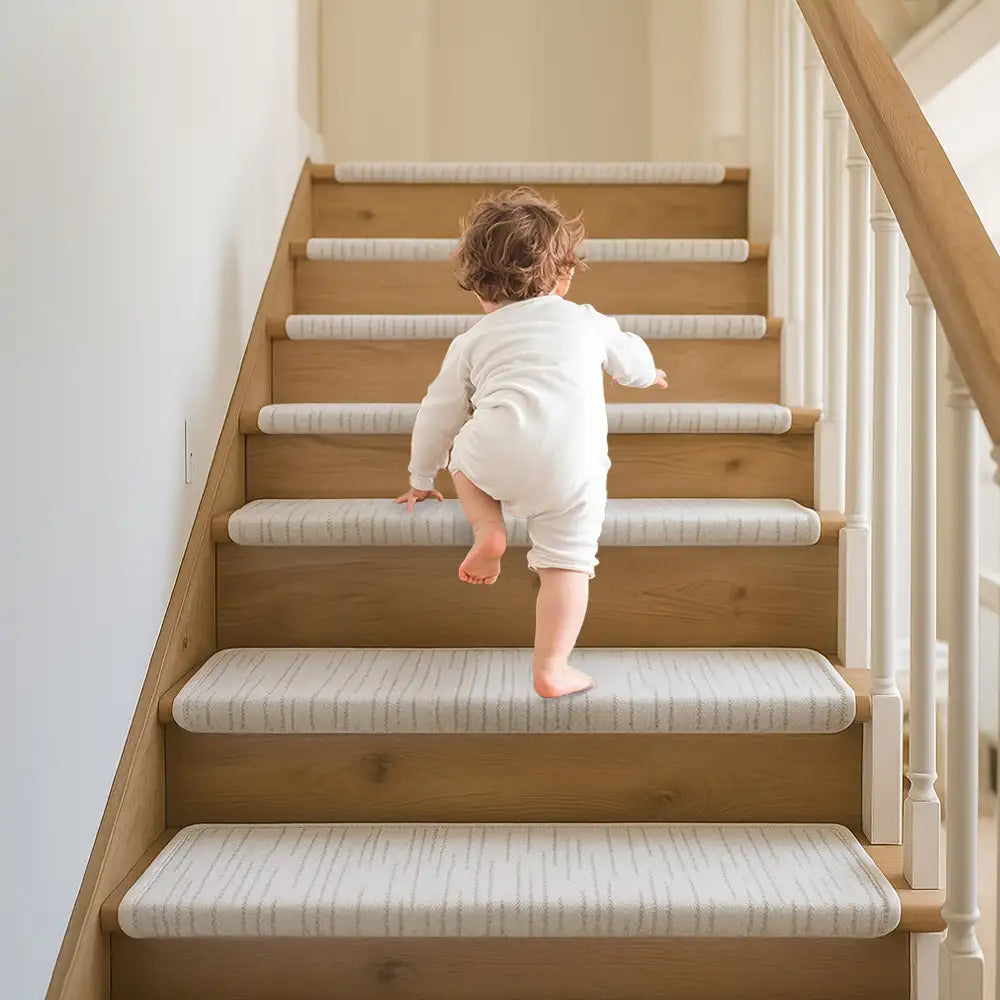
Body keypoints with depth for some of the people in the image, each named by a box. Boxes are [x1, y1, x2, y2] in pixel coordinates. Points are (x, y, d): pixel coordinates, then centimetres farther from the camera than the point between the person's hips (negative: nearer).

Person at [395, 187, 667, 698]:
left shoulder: (472, 341, 24)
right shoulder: (587, 321, 27)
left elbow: (438, 413, 28)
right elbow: (630, 358, 46)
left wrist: (422, 478, 43)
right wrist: (647, 374, 71)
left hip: (497, 454, 0)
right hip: (575, 465, 0)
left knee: (464, 454, 31)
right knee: (567, 562, 6)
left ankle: (487, 530, 9)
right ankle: (552, 669, 0)